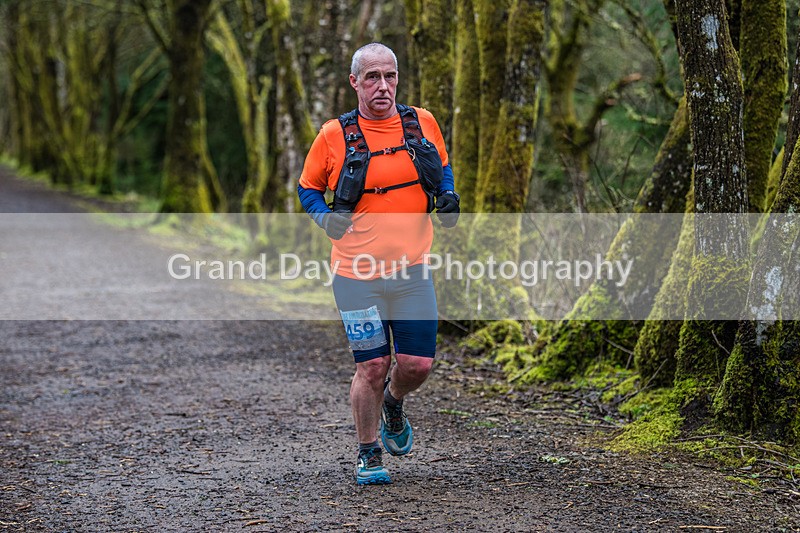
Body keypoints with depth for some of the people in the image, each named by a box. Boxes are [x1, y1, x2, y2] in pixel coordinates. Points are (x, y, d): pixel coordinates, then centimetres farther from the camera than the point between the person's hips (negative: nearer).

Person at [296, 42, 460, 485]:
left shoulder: (423, 123, 2)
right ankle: (368, 456, 20)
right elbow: (307, 188, 8)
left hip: (411, 269, 3)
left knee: (418, 364, 1)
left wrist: (448, 197, 1)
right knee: (371, 368, -1)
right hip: (357, 273, -2)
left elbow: (442, 166, 21)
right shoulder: (334, 135, -5)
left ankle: (393, 405, 37)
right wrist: (326, 218, -11)